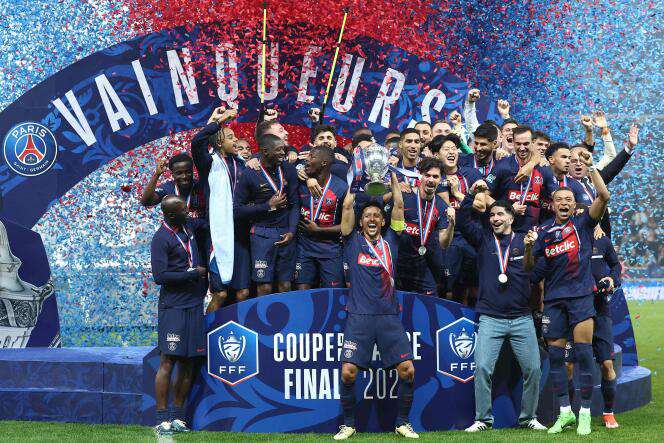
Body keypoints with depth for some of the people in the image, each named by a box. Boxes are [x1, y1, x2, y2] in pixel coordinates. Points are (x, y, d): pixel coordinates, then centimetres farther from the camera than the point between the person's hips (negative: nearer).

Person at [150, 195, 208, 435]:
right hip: (173, 307, -7)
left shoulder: (188, 225, 12)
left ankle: (177, 417, 12)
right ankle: (162, 420, -7)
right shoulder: (161, 239, -10)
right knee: (168, 362, -8)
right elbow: (160, 276, -15)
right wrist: (193, 273, -11)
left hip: (194, 306, 7)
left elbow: (206, 222, 35)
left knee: (188, 364, 6)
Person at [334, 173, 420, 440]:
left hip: (389, 317, 2)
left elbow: (399, 204, 10)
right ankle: (348, 424, 7)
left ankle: (403, 422, 8)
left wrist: (392, 176, 14)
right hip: (359, 317, -2)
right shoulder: (353, 241, 10)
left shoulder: (390, 241, 14)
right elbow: (347, 205, 5)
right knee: (348, 372, -10)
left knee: (407, 370, -7)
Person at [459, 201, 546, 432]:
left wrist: (531, 247, -20)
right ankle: (483, 419, -3)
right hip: (490, 319, -1)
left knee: (533, 369, -2)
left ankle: (528, 417, 13)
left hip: (522, 317, 1)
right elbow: (462, 221, -5)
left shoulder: (523, 240, 6)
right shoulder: (483, 238, 8)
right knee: (482, 368, -11)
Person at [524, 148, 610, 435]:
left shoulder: (583, 223, 5)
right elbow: (529, 266, 9)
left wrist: (591, 167, -12)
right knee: (555, 355, 3)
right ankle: (564, 412, 12)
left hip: (581, 295, -3)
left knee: (583, 353, -6)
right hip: (553, 298, 3)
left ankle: (585, 412, -1)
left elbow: (603, 196, -9)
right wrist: (528, 247, -9)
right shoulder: (544, 232, 11)